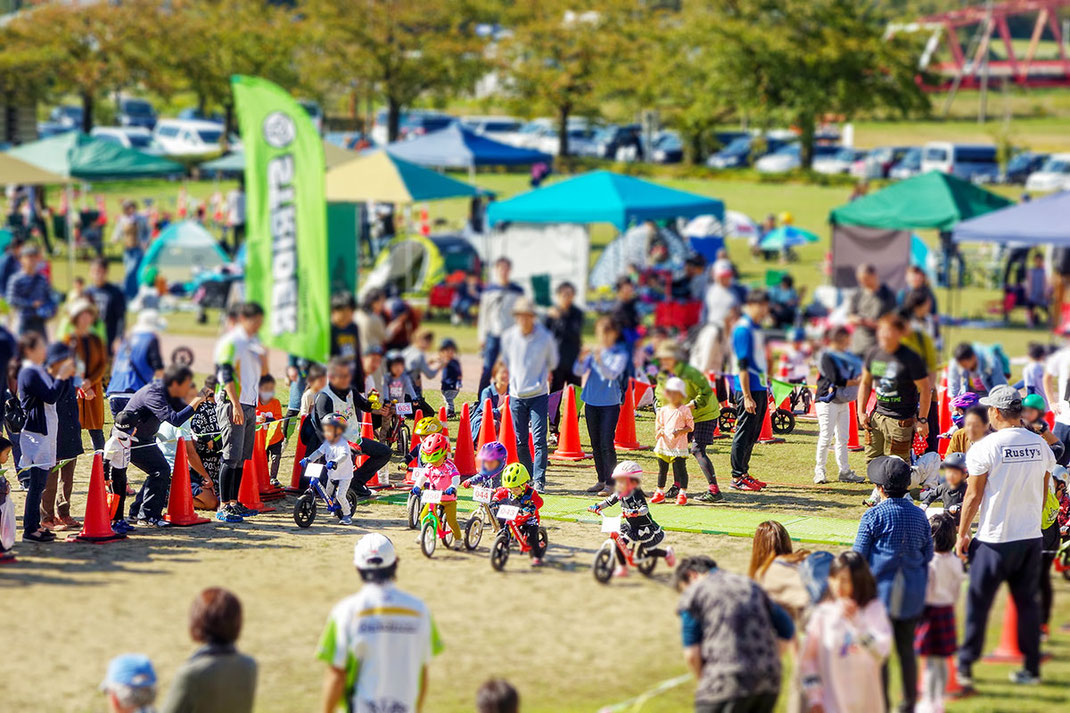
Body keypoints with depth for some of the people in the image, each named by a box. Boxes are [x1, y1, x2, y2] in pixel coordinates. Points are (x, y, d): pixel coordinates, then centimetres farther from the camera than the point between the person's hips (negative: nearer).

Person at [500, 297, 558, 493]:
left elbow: (552, 362, 12)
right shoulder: (508, 337, -1)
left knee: (539, 439, -9)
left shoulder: (545, 337, -7)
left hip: (538, 395, -2)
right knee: (520, 442, 6)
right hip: (516, 395, 3)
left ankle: (539, 480, -5)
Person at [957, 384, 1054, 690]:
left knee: (978, 604, 5)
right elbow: (1042, 492, 11)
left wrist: (962, 534, 0)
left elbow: (973, 496, -9)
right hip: (1032, 538, 5)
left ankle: (965, 667, 10)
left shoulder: (985, 447, -13)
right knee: (1027, 601, 13)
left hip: (995, 539, -4)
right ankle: (1031, 668, 15)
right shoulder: (1041, 445, 2)